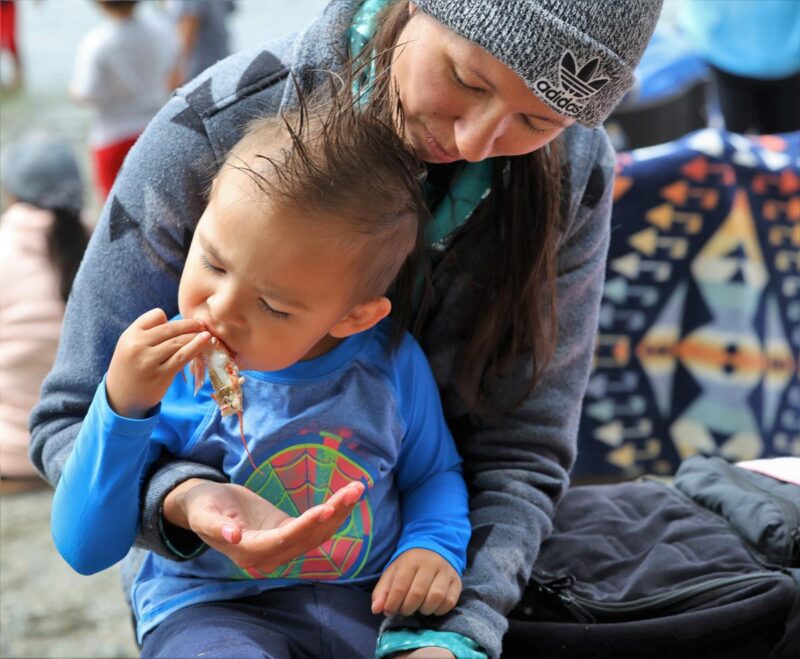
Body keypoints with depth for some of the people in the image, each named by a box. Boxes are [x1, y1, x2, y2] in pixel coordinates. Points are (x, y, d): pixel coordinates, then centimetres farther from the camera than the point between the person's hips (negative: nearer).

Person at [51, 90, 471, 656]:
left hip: (369, 605, 5)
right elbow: (86, 551, -11)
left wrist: (434, 546, -10)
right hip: (211, 608, -4)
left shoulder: (392, 365, -7)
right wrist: (122, 408, -24)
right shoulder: (162, 373, -11)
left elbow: (435, 473, 12)